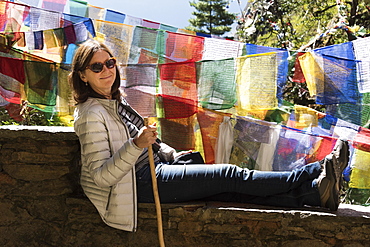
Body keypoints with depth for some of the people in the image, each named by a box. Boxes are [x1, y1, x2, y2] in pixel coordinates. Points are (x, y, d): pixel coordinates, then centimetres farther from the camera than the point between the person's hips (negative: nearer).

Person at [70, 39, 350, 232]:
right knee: (229, 176, -12)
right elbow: (100, 176, -21)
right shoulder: (91, 115, -15)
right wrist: (137, 145, -33)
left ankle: (316, 192, -15)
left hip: (155, 167, 9)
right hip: (141, 182, -9)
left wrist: (171, 155, 17)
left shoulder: (115, 101, 14)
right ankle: (314, 175, -8)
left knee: (233, 188, -6)